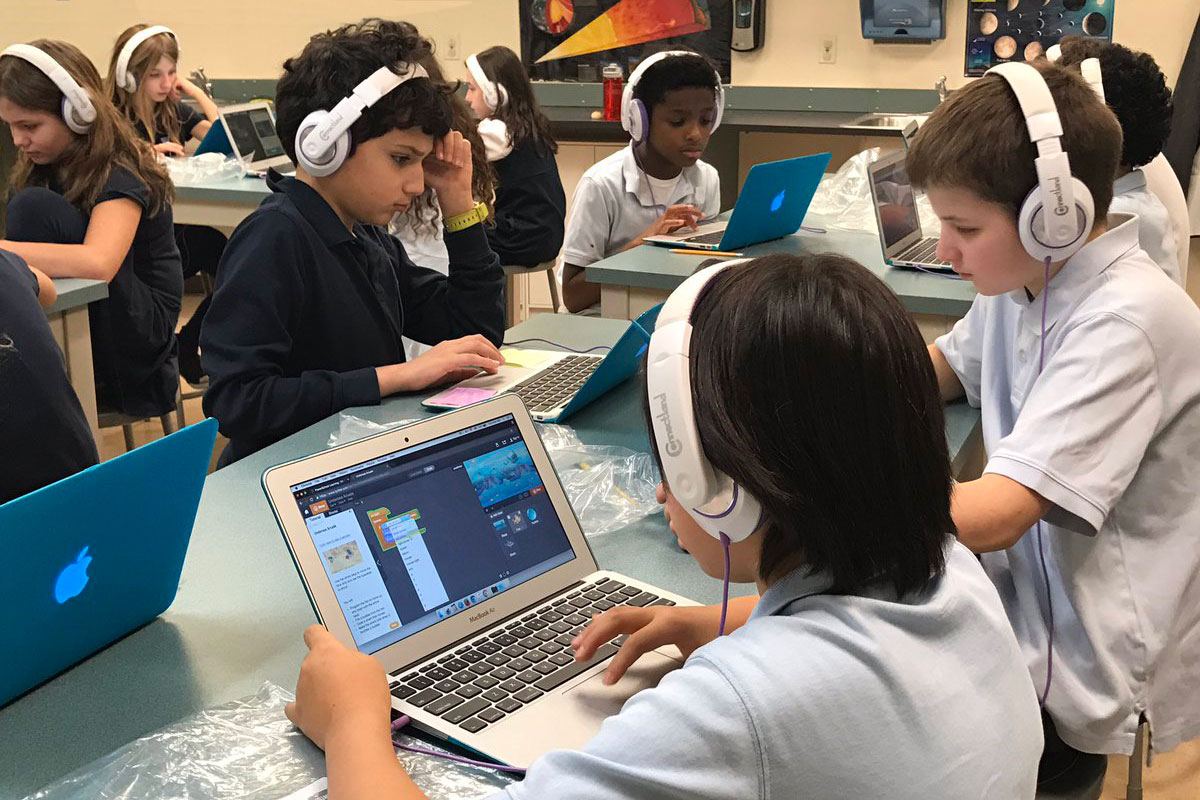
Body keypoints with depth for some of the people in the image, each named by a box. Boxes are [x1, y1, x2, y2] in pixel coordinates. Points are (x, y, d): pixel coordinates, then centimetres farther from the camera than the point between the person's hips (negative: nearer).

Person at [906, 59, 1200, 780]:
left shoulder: (1125, 323, -26)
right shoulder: (1025, 280, -1)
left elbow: (994, 517, -33)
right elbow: (944, 367, 18)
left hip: (1080, 668, -7)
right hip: (1020, 586, 8)